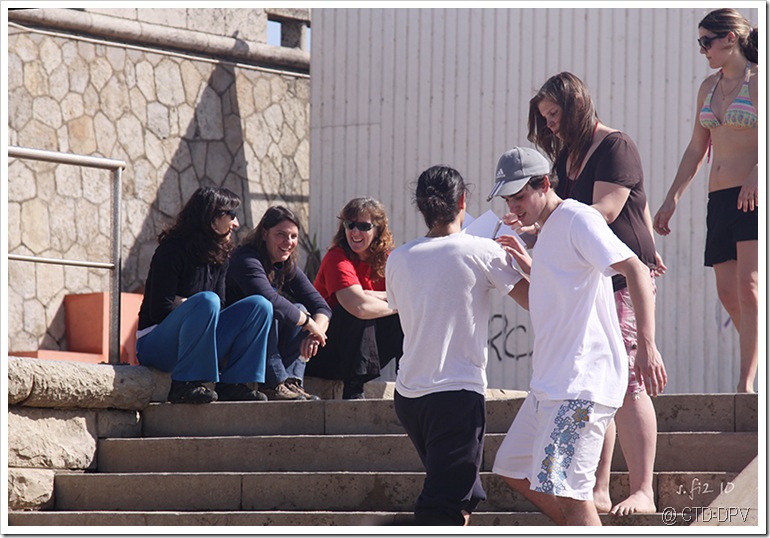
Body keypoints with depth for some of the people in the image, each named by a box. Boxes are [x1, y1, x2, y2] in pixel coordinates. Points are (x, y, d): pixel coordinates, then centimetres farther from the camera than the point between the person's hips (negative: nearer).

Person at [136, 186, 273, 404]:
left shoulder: (219, 256, 11)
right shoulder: (173, 250, -12)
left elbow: (219, 307, 6)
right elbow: (159, 310, -18)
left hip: (200, 344, 7)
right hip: (155, 343, -7)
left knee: (260, 305, -8)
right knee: (206, 301, -35)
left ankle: (231, 384, -11)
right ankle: (185, 385, -29)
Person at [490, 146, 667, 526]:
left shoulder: (577, 218, -10)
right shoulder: (548, 231, 19)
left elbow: (635, 270, -21)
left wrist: (646, 345, -32)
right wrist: (528, 265, 17)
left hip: (583, 381, -11)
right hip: (551, 381, 11)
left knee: (564, 488, -17)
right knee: (513, 469, 19)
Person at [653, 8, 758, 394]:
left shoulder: (757, 81, -5)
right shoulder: (709, 87, 16)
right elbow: (696, 150, 22)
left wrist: (757, 174, -31)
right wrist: (672, 198, 18)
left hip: (753, 197, -7)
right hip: (720, 199, 7)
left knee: (747, 286, -16)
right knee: (728, 293, 2)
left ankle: (746, 384, -19)